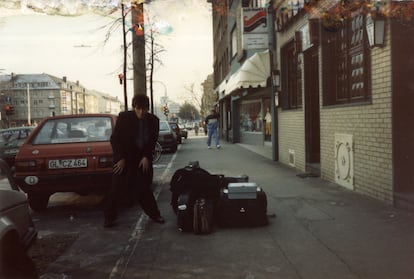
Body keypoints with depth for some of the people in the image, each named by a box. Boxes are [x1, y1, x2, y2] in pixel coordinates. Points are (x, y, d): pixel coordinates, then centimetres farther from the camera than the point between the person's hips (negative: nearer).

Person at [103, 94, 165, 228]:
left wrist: (146, 157, -7)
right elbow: (115, 139, -7)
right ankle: (109, 217, 12)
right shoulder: (124, 117, -9)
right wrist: (121, 158, -12)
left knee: (144, 188, 5)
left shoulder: (153, 120, -2)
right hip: (124, 159, -2)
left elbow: (152, 141, 6)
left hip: (143, 159, 2)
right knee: (117, 188, 0)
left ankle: (154, 214, 18)